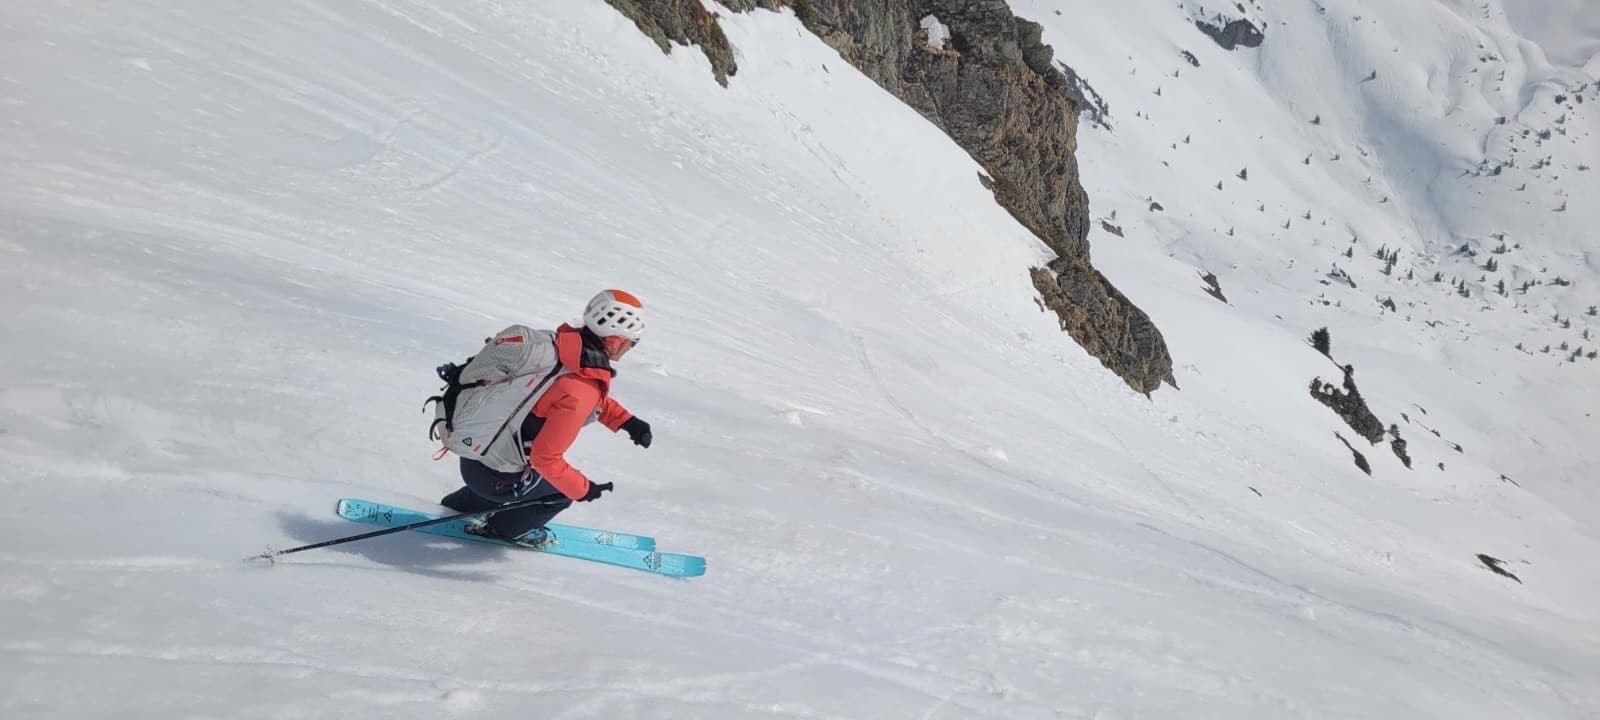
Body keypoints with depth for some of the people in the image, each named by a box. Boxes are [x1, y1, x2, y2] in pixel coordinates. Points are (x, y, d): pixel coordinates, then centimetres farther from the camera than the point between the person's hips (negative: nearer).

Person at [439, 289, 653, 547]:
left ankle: (455, 507, 46)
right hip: (490, 474, -8)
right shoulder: (578, 394, -32)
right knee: (564, 489, 8)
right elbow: (545, 458, -27)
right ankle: (505, 529, 28)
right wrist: (583, 489, -13)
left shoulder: (567, 343, -8)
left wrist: (626, 421, 8)